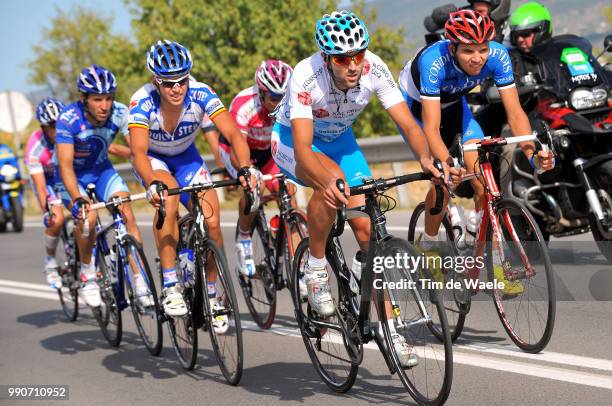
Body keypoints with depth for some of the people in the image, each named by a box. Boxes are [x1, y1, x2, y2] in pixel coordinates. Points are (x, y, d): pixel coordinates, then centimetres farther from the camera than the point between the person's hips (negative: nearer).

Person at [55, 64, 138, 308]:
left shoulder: (119, 113, -22)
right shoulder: (69, 120, -30)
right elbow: (65, 164, -35)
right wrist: (77, 199, -50)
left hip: (102, 170, 3)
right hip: (72, 175, -3)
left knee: (128, 214, -19)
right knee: (88, 217, -28)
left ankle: (140, 285, -16)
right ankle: (87, 275, -4)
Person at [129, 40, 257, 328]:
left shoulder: (201, 94, -27)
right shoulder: (143, 102, -31)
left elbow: (233, 134, -35)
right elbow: (139, 151, -42)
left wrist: (245, 168, -54)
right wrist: (153, 184, -60)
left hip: (186, 156, 2)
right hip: (153, 158, -2)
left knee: (212, 222, -15)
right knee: (169, 194, -34)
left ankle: (211, 295, 8)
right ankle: (170, 288, -28)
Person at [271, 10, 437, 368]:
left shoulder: (374, 69, -27)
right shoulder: (307, 77, -36)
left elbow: (409, 124, -27)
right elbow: (303, 149, -43)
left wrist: (425, 158, -47)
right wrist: (326, 182, -62)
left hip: (339, 139, 4)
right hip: (292, 139, -4)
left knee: (367, 228, -9)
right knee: (333, 180, -37)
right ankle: (316, 270, -16)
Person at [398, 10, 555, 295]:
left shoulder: (497, 56, -29)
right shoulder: (434, 61, -40)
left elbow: (515, 111, -28)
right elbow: (431, 127, -43)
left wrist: (532, 154, -44)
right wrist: (446, 166, -59)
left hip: (454, 105, 4)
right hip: (416, 107, -4)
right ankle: (428, 247, 4)